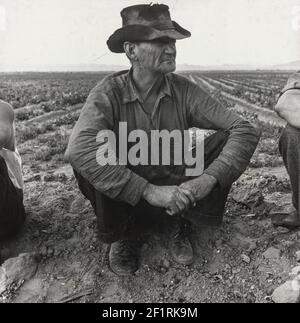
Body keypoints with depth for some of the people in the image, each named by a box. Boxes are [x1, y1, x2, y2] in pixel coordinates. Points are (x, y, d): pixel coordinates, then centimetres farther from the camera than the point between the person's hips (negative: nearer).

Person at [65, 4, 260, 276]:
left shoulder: (184, 90, -12)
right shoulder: (110, 92, -18)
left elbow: (246, 130, -18)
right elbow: (78, 148, -36)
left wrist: (208, 178, -34)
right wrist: (149, 191, -39)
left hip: (177, 191, 2)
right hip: (125, 198, -1)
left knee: (226, 141, -18)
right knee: (89, 159, -30)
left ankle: (184, 225, 1)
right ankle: (121, 235, -3)